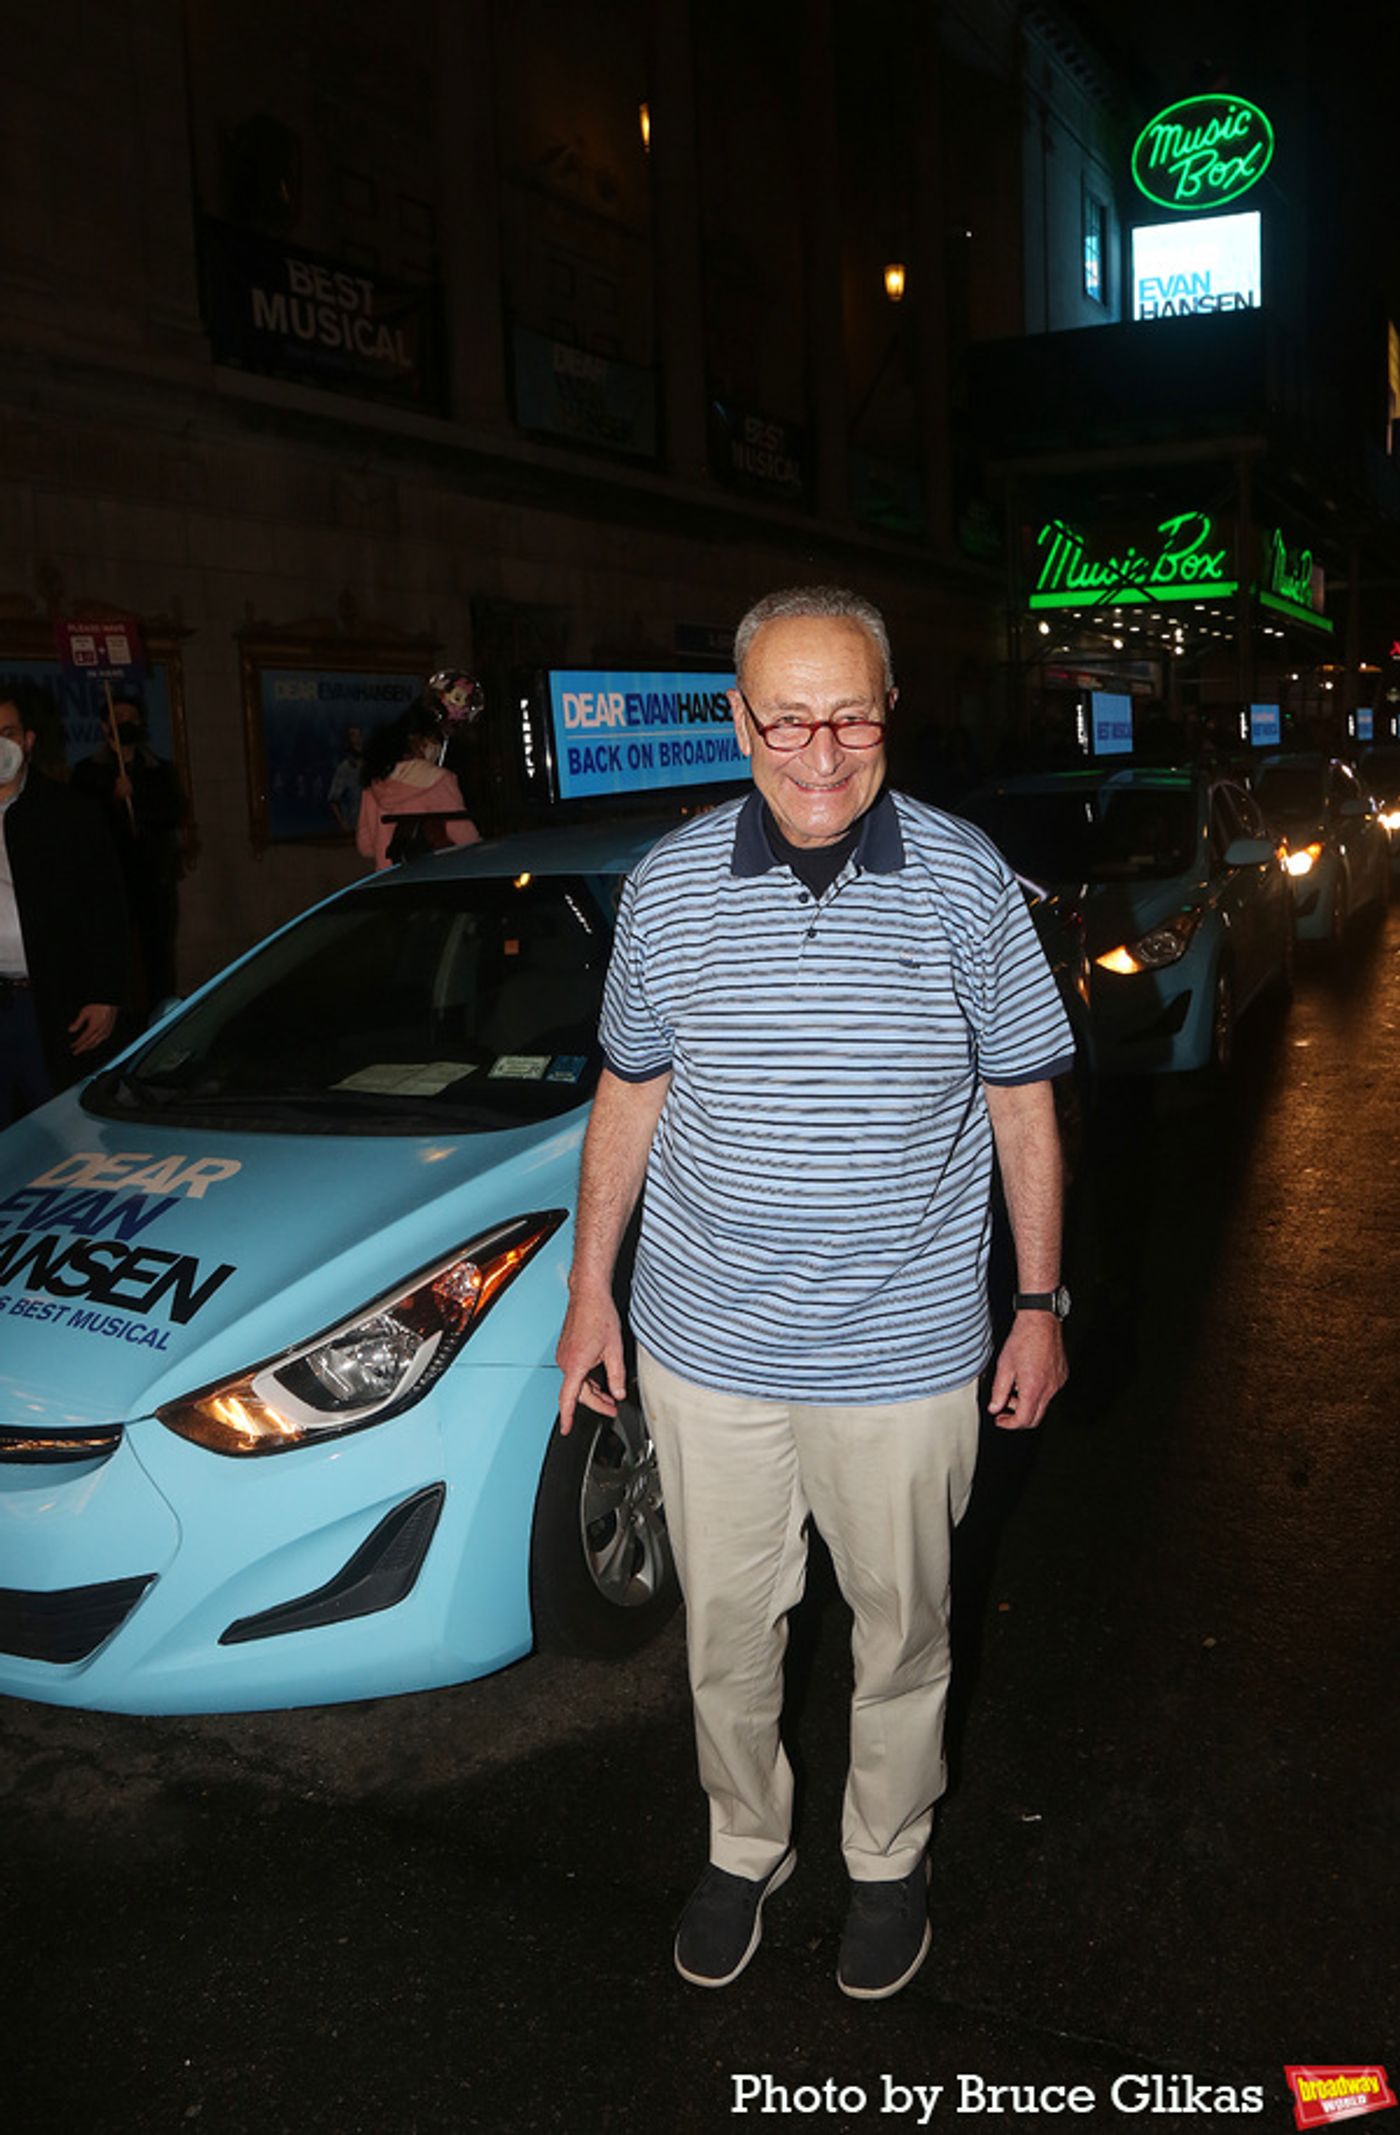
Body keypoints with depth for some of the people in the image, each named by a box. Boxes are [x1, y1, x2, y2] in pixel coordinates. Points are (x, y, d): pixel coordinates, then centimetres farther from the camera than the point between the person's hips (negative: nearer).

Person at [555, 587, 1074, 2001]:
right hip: (705, 1352, 1)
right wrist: (590, 1288, 7)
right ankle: (744, 1847, 43)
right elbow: (630, 1094, 6)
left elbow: (1022, 1103, 0)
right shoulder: (667, 887, -4)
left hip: (908, 1354, -1)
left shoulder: (968, 881, -7)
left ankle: (887, 1859, 43)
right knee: (726, 1631, 17)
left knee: (900, 1630, 17)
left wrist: (1042, 1303, 0)